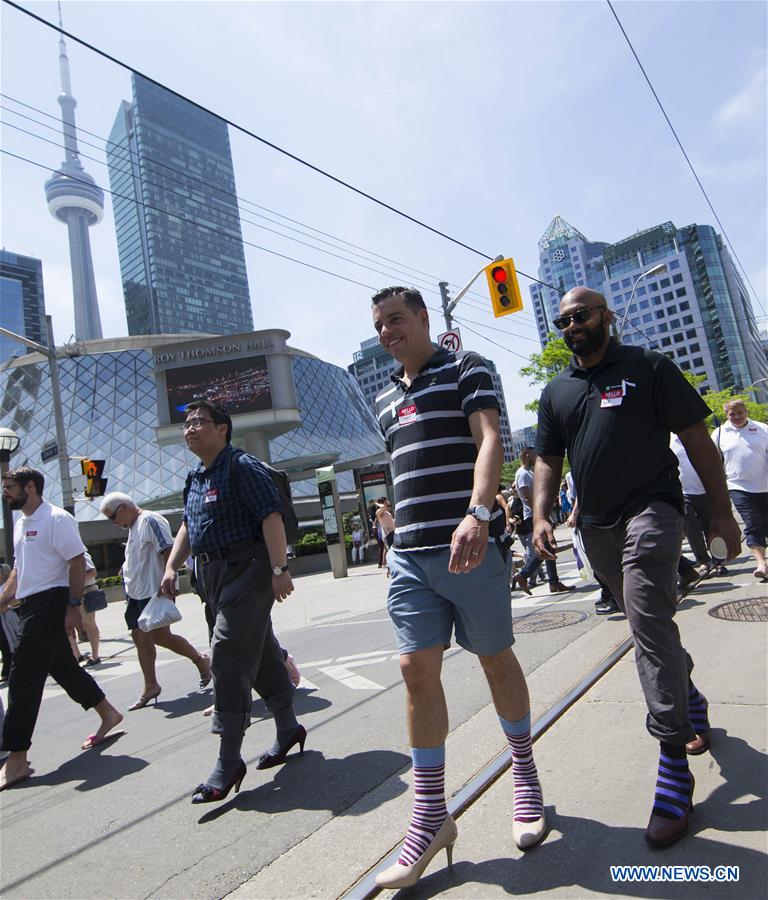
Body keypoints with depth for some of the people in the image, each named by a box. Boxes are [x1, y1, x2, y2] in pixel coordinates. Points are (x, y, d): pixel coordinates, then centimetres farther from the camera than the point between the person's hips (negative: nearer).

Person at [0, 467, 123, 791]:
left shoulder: (56, 519, -12)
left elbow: (78, 562, -16)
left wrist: (73, 606, -20)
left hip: (50, 603, -9)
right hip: (30, 606, 9)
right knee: (63, 667, 16)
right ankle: (108, 715, 31)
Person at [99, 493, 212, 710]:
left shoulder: (150, 521, -13)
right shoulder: (134, 527, 18)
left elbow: (168, 551, -21)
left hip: (153, 591, -10)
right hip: (137, 593, 10)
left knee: (160, 636, -6)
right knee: (140, 637, 7)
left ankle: (200, 660, 13)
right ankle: (150, 687, 15)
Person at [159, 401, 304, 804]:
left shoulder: (241, 466, -11)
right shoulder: (196, 478, 16)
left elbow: (271, 516, -19)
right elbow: (187, 526, 25)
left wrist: (279, 569, -26)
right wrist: (171, 567, 16)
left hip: (246, 570, -9)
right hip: (213, 574, 9)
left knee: (228, 656, -10)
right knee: (260, 651, 16)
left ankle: (229, 760, 1)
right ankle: (288, 729, 31)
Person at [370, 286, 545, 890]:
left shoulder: (466, 369, 0)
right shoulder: (386, 399, 19)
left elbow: (490, 441, -15)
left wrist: (478, 513, -31)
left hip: (472, 543, -5)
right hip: (410, 554, 5)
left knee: (495, 658, 9)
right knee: (417, 669, 0)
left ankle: (525, 777, 33)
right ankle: (430, 816, 13)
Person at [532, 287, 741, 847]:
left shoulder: (647, 368, -2)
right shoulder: (556, 392, 11)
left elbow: (697, 438, -3)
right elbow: (549, 461, 11)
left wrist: (722, 511, -6)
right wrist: (541, 515, -4)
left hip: (650, 511, -5)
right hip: (597, 526, 6)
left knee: (650, 627, -15)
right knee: (650, 625, 18)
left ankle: (674, 766, -5)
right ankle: (692, 703, 42)